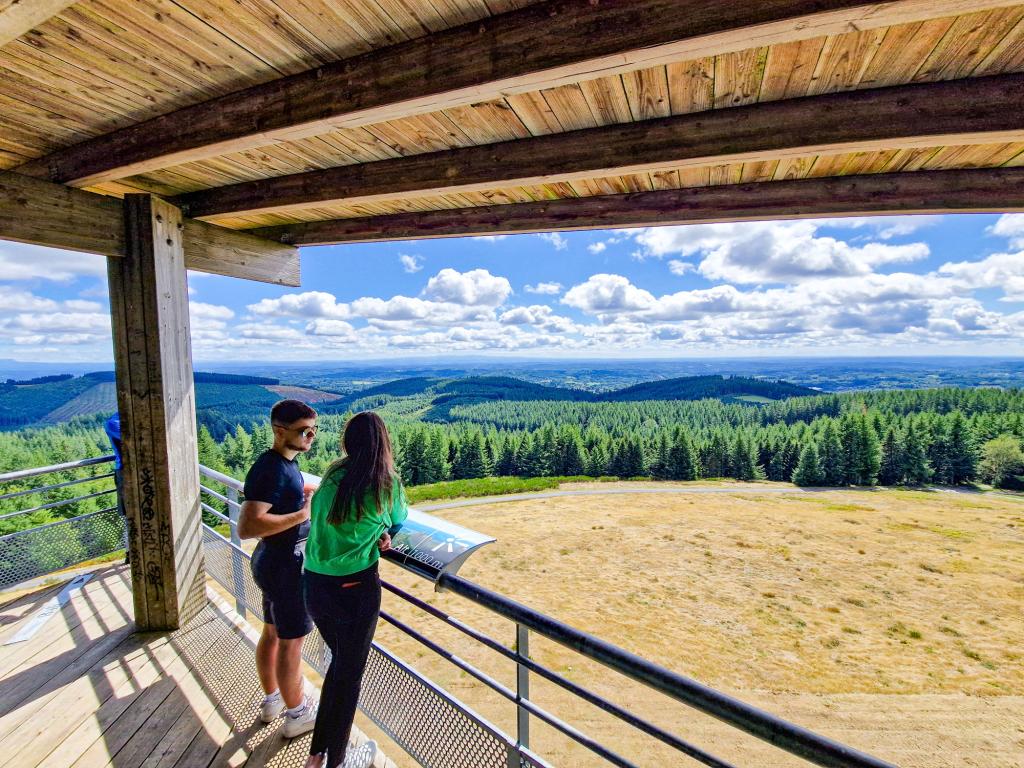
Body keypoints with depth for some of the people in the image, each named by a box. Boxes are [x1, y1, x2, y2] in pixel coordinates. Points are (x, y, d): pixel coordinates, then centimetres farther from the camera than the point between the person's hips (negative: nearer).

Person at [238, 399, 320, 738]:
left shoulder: (285, 463, 3)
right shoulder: (270, 470, -27)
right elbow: (247, 526, -35)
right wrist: (303, 513, -31)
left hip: (273, 561, 10)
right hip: (285, 566, -9)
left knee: (272, 633, 24)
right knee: (291, 642, 9)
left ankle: (272, 700, 44)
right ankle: (296, 714, 29)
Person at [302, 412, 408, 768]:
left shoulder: (332, 475, 0)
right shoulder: (388, 482, -12)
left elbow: (323, 521, 8)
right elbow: (399, 519, 5)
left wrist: (375, 535, 0)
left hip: (314, 584, 5)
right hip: (354, 588, -5)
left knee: (340, 661, 28)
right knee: (349, 673, 18)